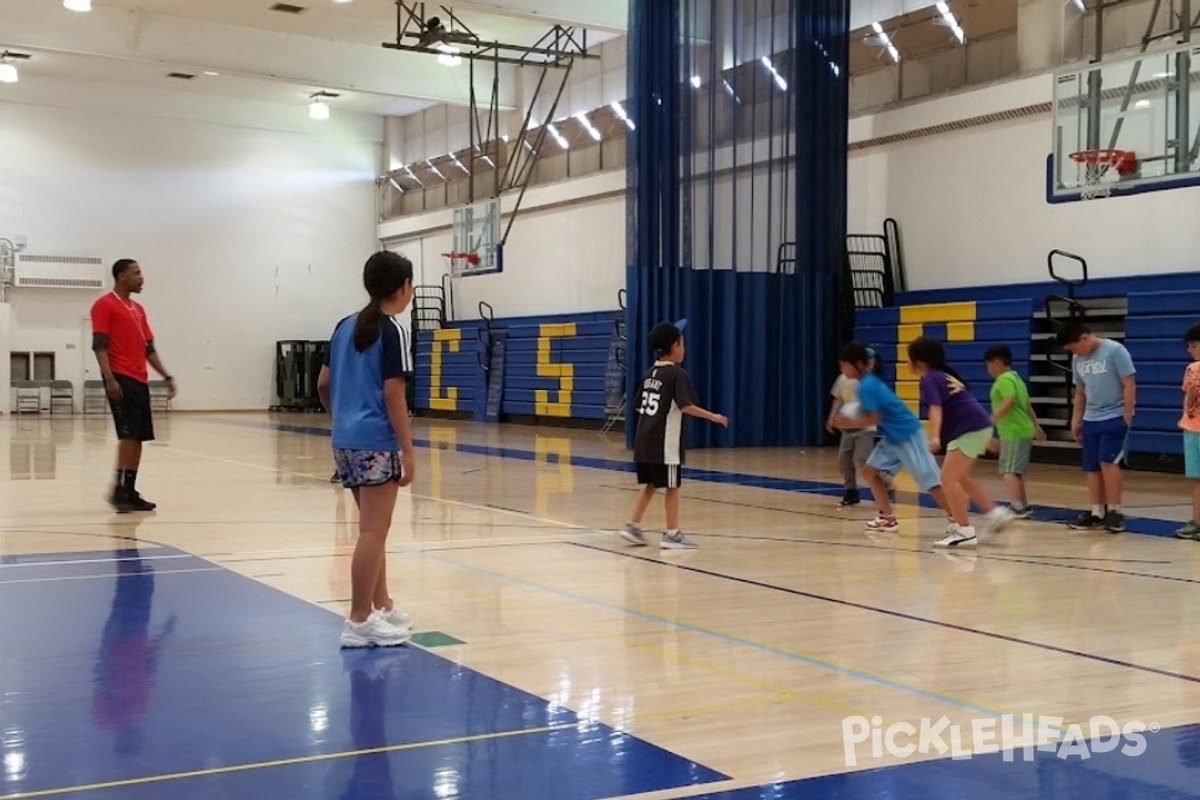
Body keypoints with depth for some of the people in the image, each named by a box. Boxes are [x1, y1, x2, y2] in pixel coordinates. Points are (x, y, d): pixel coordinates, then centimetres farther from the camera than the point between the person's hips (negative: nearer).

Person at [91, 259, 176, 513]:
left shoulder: (138, 309, 19)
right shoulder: (105, 305, -5)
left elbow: (149, 348, 22)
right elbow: (99, 345, -13)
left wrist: (166, 376, 15)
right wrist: (109, 378, -22)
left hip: (140, 380, 8)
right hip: (121, 379, -8)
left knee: (138, 437, 6)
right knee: (129, 434, -13)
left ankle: (130, 491, 10)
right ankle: (118, 490, -9)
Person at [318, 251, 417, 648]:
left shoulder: (345, 326, 12)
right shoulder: (393, 332, -10)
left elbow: (323, 383, 14)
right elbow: (392, 396, -15)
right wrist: (408, 451, -12)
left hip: (346, 441, 8)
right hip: (377, 443, -8)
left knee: (374, 528, 19)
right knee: (373, 532, -3)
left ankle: (382, 607, 28)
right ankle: (359, 622, 0)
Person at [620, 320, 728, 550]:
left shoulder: (650, 373, 12)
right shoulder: (677, 374, -11)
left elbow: (639, 406, 16)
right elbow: (686, 406, -21)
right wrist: (713, 417, -16)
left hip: (644, 440, 7)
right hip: (665, 443, -7)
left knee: (650, 485, 17)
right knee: (672, 487, 2)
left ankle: (633, 526, 16)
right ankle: (671, 534, 5)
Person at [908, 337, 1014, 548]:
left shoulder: (929, 381, -10)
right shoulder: (944, 375, 19)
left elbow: (936, 409, -28)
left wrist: (934, 437, -45)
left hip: (970, 429, -10)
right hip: (978, 426, 10)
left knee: (949, 479, -10)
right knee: (959, 478, 20)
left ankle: (964, 532, -12)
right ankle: (995, 513, 22)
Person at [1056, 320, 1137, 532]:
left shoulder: (1115, 350, -13)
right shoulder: (1078, 360, 7)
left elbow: (1129, 385, -13)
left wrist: (1126, 418, -15)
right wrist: (1076, 420, 13)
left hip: (1115, 418, -7)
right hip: (1091, 420, 7)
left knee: (1108, 462, -15)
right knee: (1092, 468, 5)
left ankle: (1114, 512, -7)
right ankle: (1096, 513, 11)